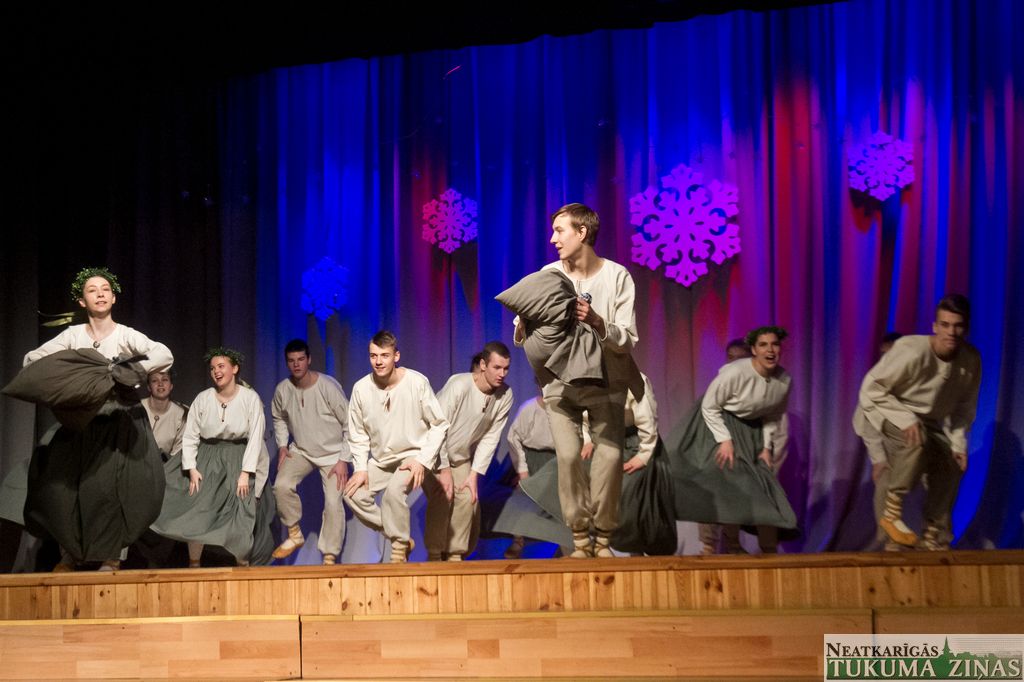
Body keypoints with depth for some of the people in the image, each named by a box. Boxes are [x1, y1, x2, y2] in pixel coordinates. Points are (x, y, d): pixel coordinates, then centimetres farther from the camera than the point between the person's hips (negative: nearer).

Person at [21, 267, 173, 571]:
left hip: (121, 422, -2)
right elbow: (31, 359, 3)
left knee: (114, 487, -14)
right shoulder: (73, 335, 3)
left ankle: (111, 556, 2)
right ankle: (71, 553, 10)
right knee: (63, 482, -8)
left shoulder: (126, 335, -4)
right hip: (83, 422, 3)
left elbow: (165, 356, -18)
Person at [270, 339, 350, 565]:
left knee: (333, 502, -14)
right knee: (282, 485, -19)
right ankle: (294, 535, 2)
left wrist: (343, 460, -16)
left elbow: (349, 424, -15)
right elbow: (279, 418, 14)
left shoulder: (328, 387, -22)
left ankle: (329, 557, 0)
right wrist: (282, 446, 2)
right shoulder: (282, 390, -9)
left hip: (332, 453, -4)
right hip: (300, 451, 4)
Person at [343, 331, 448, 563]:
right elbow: (358, 435, 5)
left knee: (394, 490, -30)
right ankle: (403, 539, 3)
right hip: (380, 459, 5)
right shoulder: (361, 388, -7)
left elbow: (440, 425, -7)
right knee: (353, 493, -13)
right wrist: (361, 468, -6)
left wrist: (422, 460, -14)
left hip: (413, 456, -5)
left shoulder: (417, 382, -15)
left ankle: (399, 550, -9)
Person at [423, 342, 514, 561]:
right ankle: (434, 555, -7)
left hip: (461, 458, 5)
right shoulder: (459, 385, -29)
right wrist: (444, 469, -20)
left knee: (468, 498, -10)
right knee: (442, 496, -19)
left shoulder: (505, 396, -14)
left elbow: (490, 438, -9)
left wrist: (474, 474, -11)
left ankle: (455, 555, 2)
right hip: (434, 453, -5)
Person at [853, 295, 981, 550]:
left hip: (927, 419, 7)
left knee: (951, 465, -4)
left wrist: (958, 443, -8)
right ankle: (892, 514, -19)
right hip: (884, 412, -7)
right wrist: (906, 419, -32)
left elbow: (965, 406, 1)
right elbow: (871, 388, -26)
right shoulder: (912, 351, -33)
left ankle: (934, 540, 12)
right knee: (918, 440, -35)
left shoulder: (971, 359, -14)